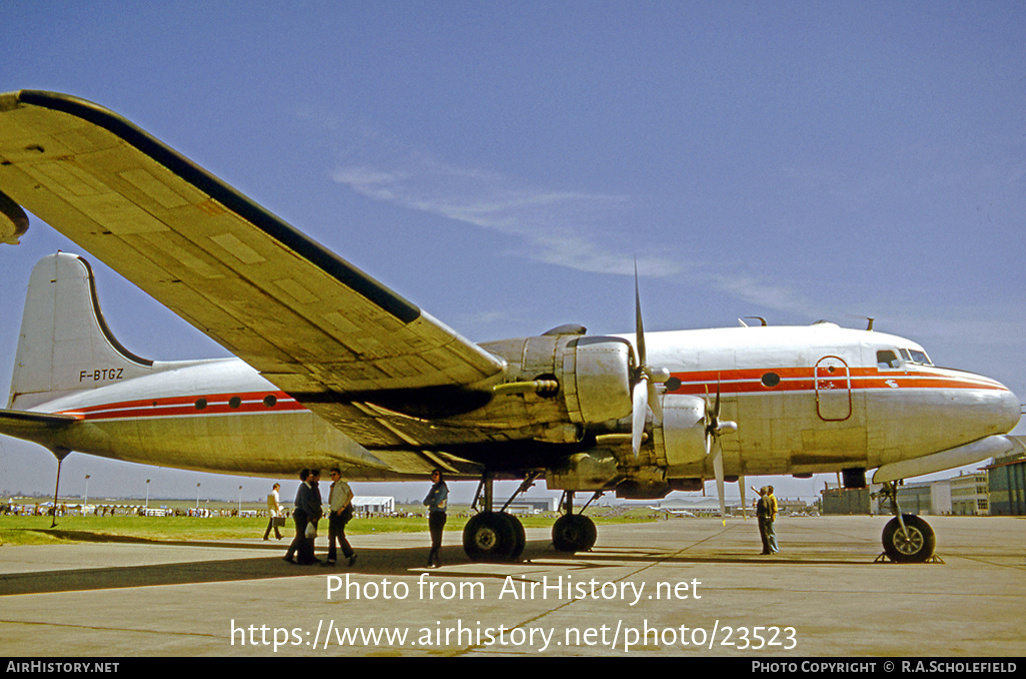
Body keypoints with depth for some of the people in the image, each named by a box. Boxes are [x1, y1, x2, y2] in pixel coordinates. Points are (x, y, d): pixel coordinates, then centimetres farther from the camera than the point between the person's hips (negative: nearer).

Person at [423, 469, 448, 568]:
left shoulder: (442, 487, -5)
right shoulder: (433, 488, 19)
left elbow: (437, 501, -16)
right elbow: (425, 502, 10)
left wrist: (429, 501, 2)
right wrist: (433, 502, -8)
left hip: (439, 515, -8)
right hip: (432, 515, 8)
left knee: (437, 540, -10)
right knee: (434, 540, 8)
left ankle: (432, 562, -13)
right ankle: (438, 561, 12)